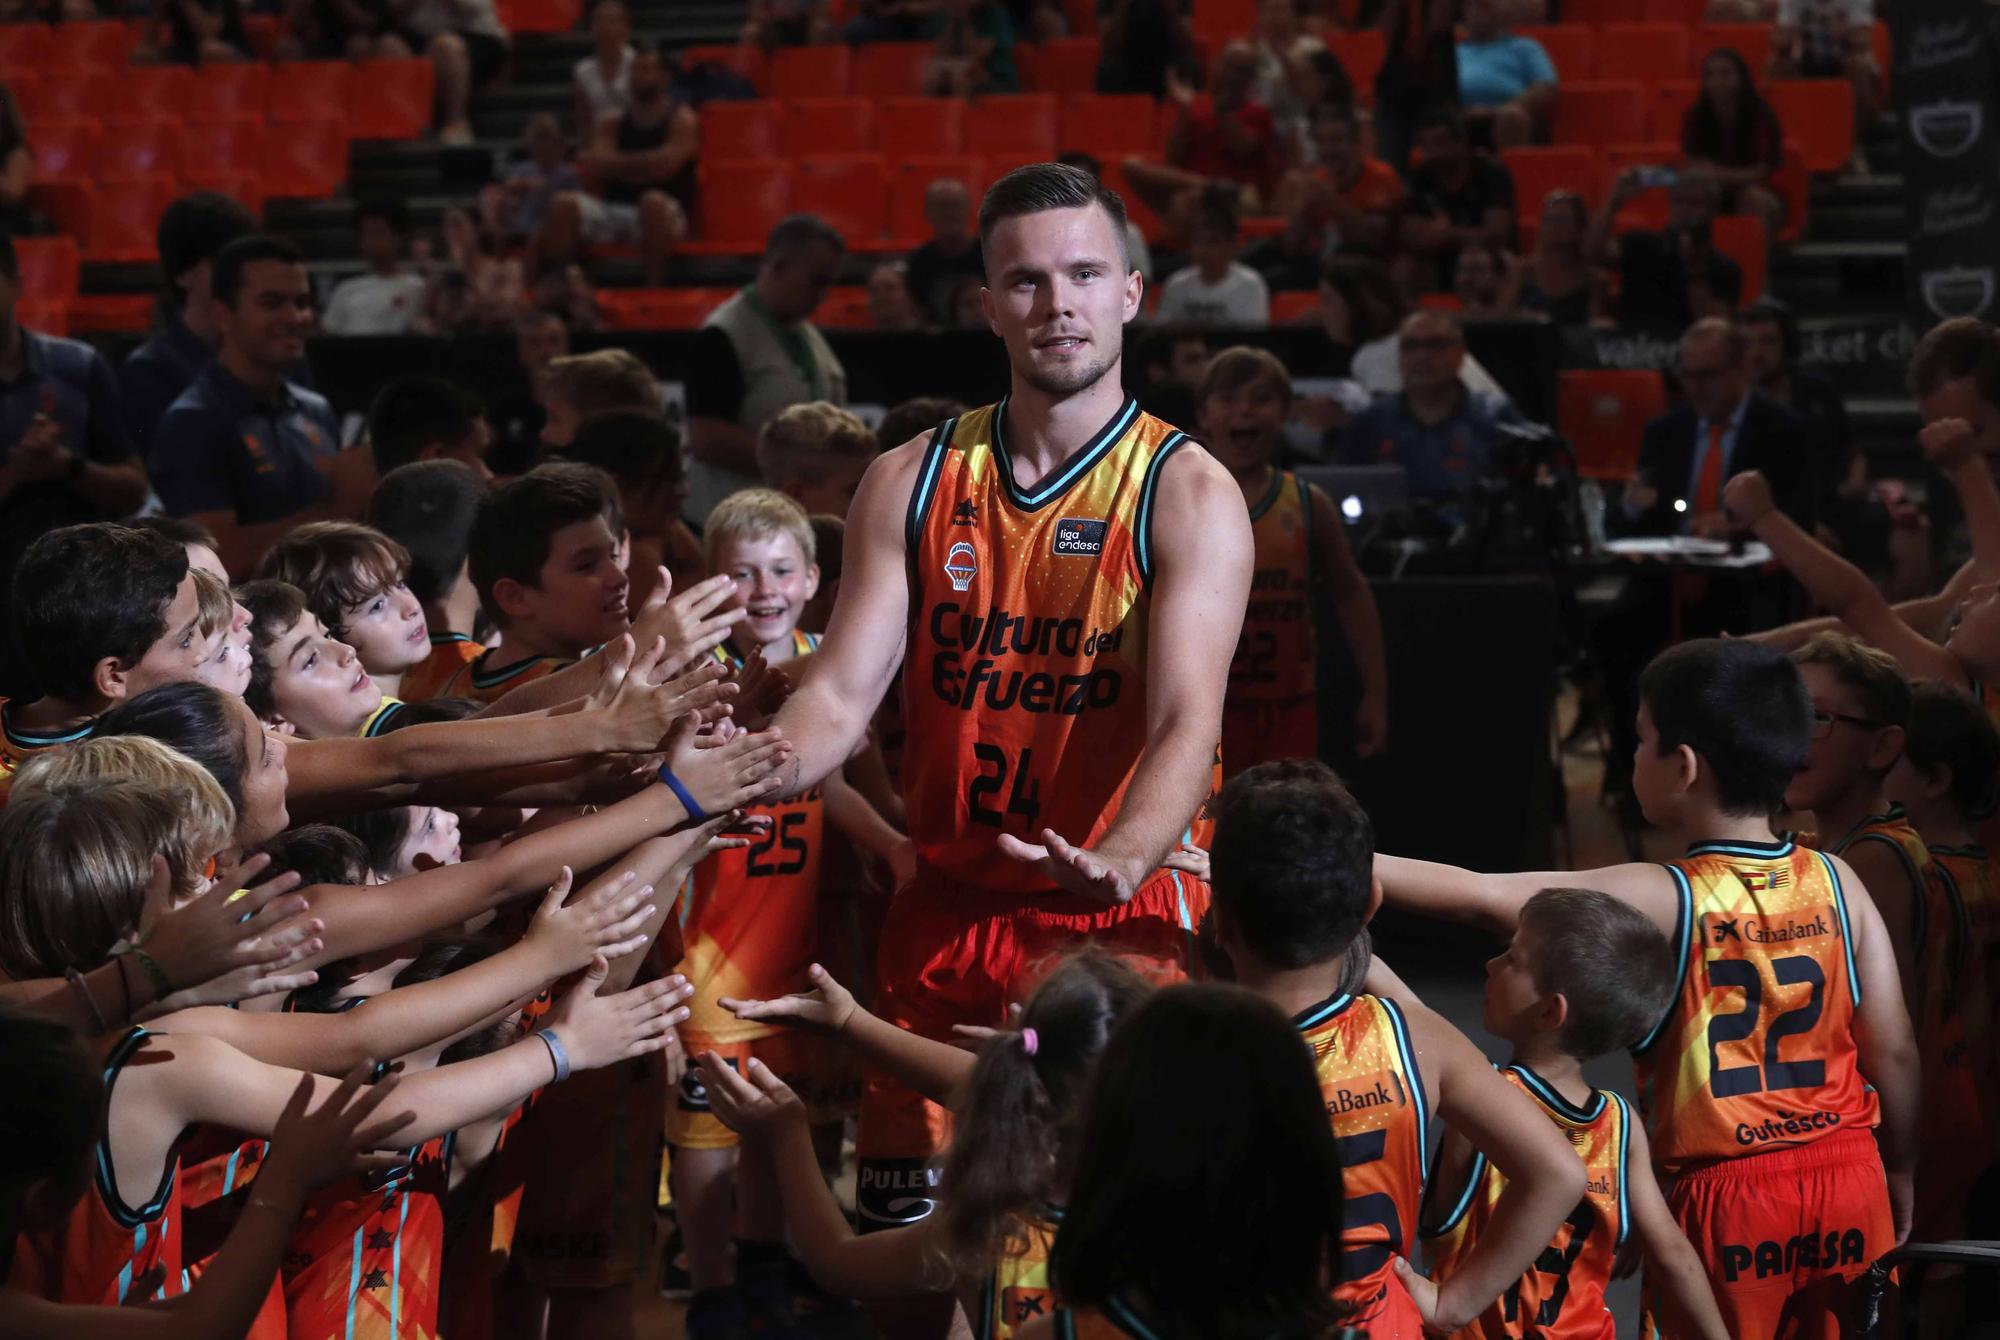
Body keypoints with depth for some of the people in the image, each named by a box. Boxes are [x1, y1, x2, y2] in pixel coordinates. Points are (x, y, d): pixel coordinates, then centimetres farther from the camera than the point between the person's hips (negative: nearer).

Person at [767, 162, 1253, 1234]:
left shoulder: (1187, 493, -8)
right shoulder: (912, 481, 4)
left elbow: (1188, 722, -19)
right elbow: (842, 694, -1)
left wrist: (1117, 863, -39)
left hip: (1121, 918, -3)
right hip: (945, 910, 4)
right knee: (904, 1235, 7)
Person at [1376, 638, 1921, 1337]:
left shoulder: (1661, 901, -13)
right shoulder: (1837, 884, -2)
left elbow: (1482, 898, -13)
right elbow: (1895, 1053, 1)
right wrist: (1900, 1185, 15)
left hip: (1724, 1199, -4)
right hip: (1849, 1182, 4)